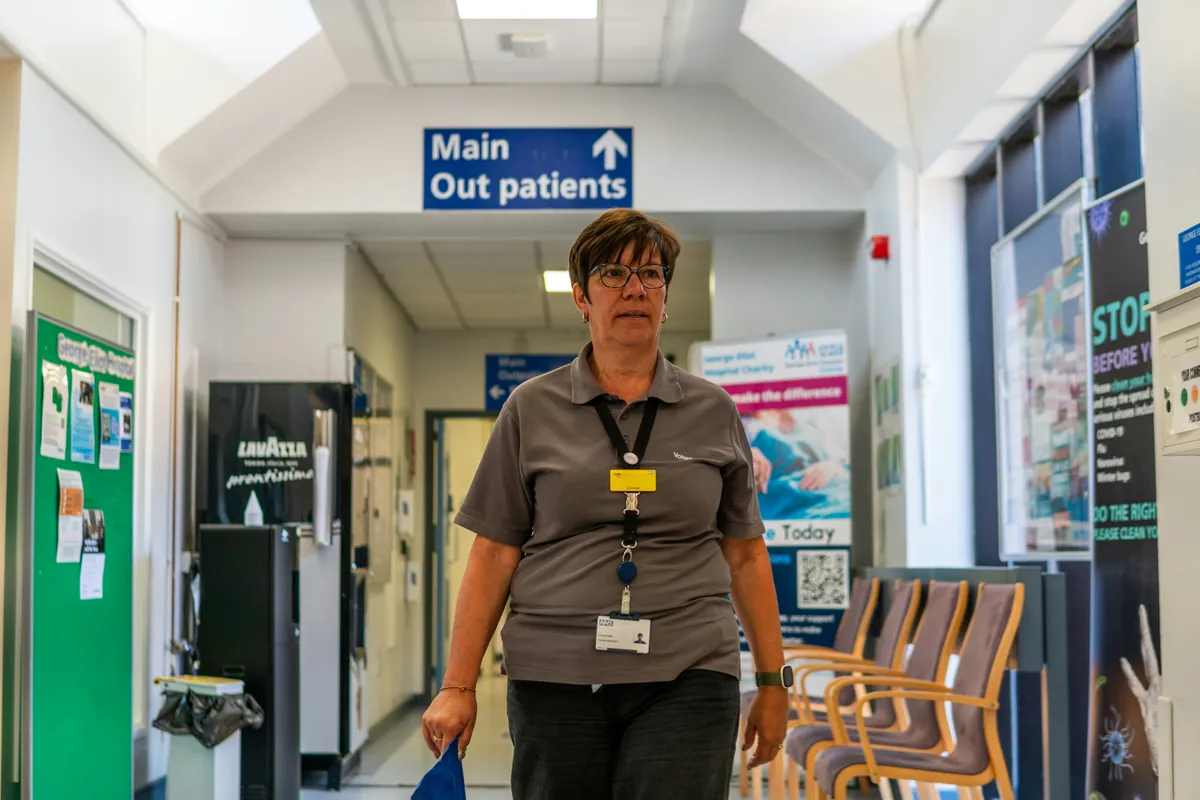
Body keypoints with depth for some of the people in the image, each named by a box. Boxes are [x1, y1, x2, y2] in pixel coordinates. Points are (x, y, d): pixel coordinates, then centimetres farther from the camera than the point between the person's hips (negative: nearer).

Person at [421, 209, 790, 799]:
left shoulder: (714, 412, 8)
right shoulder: (531, 410, 5)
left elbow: (746, 555, 11)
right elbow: (494, 556, 4)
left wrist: (772, 681, 10)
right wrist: (458, 686, 0)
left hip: (686, 682, 0)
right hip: (555, 680, 0)